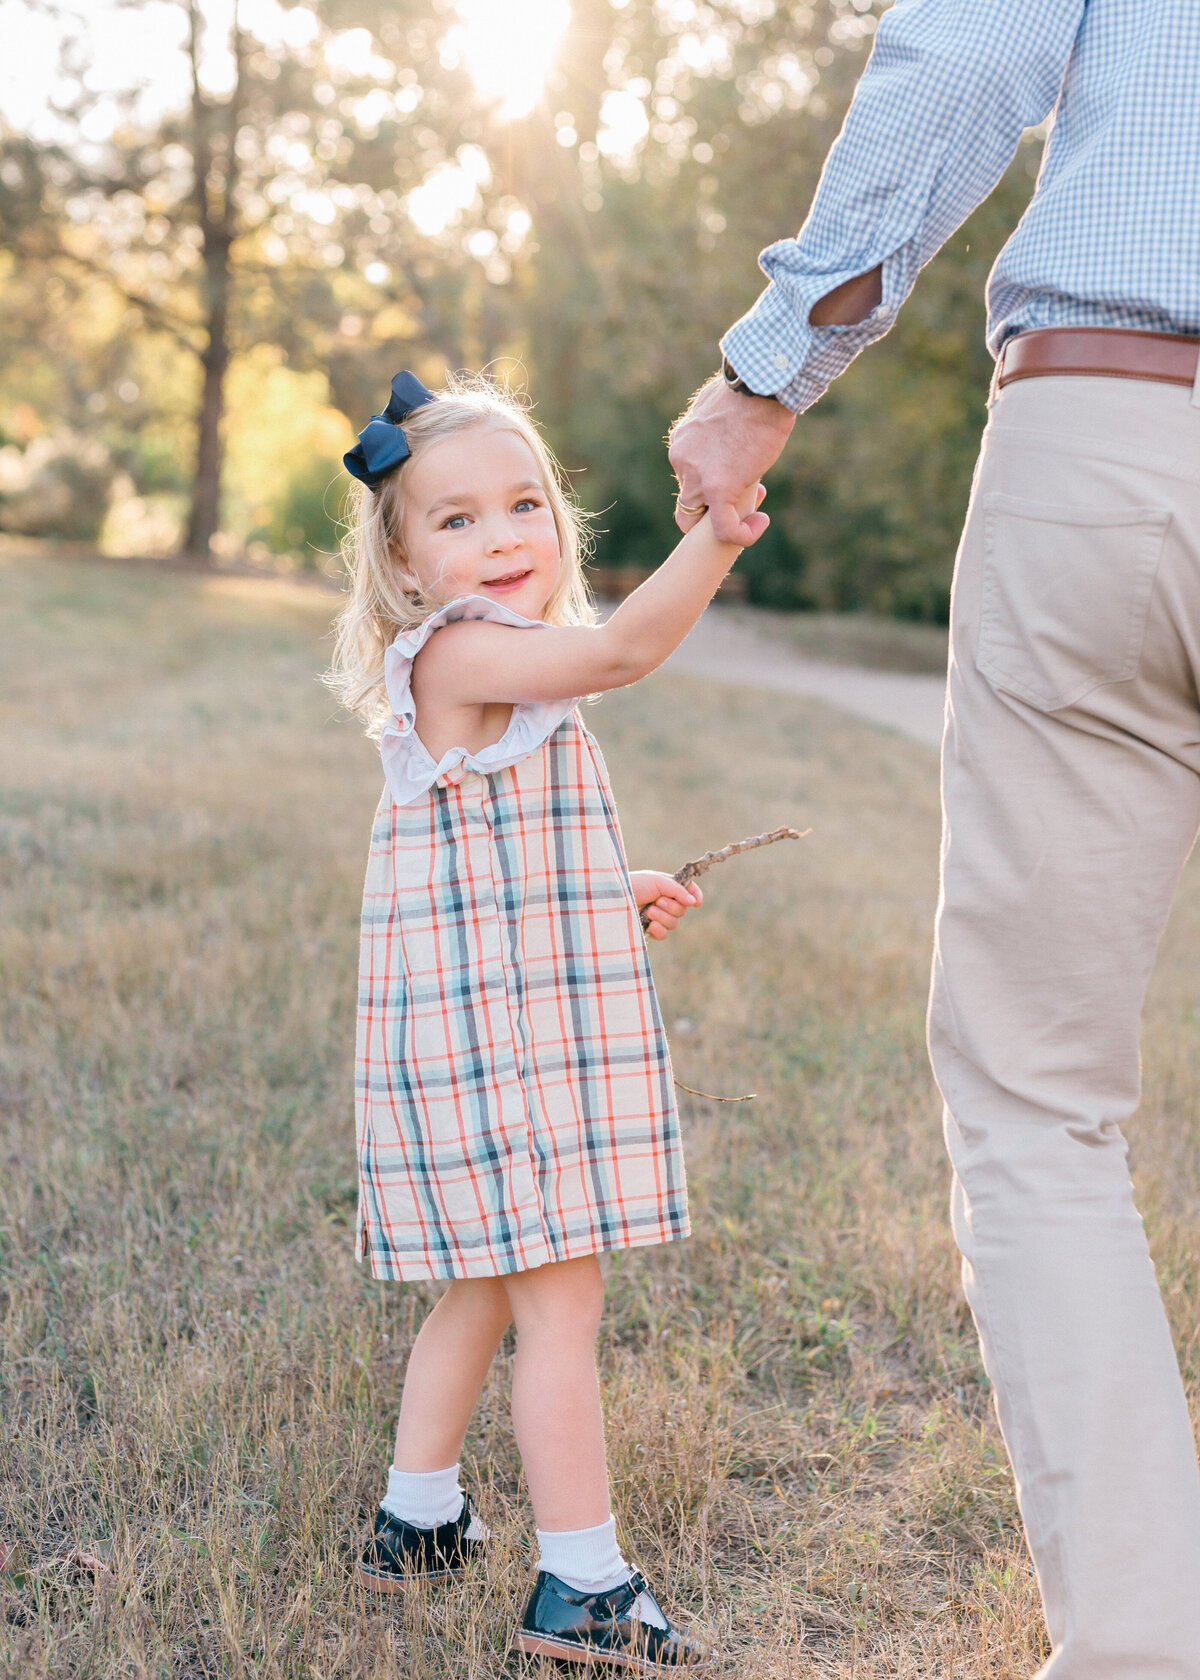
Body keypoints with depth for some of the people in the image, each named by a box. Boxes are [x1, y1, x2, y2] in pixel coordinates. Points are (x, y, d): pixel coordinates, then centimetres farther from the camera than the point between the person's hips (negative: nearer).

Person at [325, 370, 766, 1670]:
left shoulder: (497, 676, 18)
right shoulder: (456, 652, -14)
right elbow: (622, 650, -31)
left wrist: (614, 897, 25)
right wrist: (711, 540, -41)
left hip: (504, 1037, 10)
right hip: (489, 1040, -10)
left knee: (487, 1296, 20)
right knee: (560, 1305, -5)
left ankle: (416, 1524, 32)